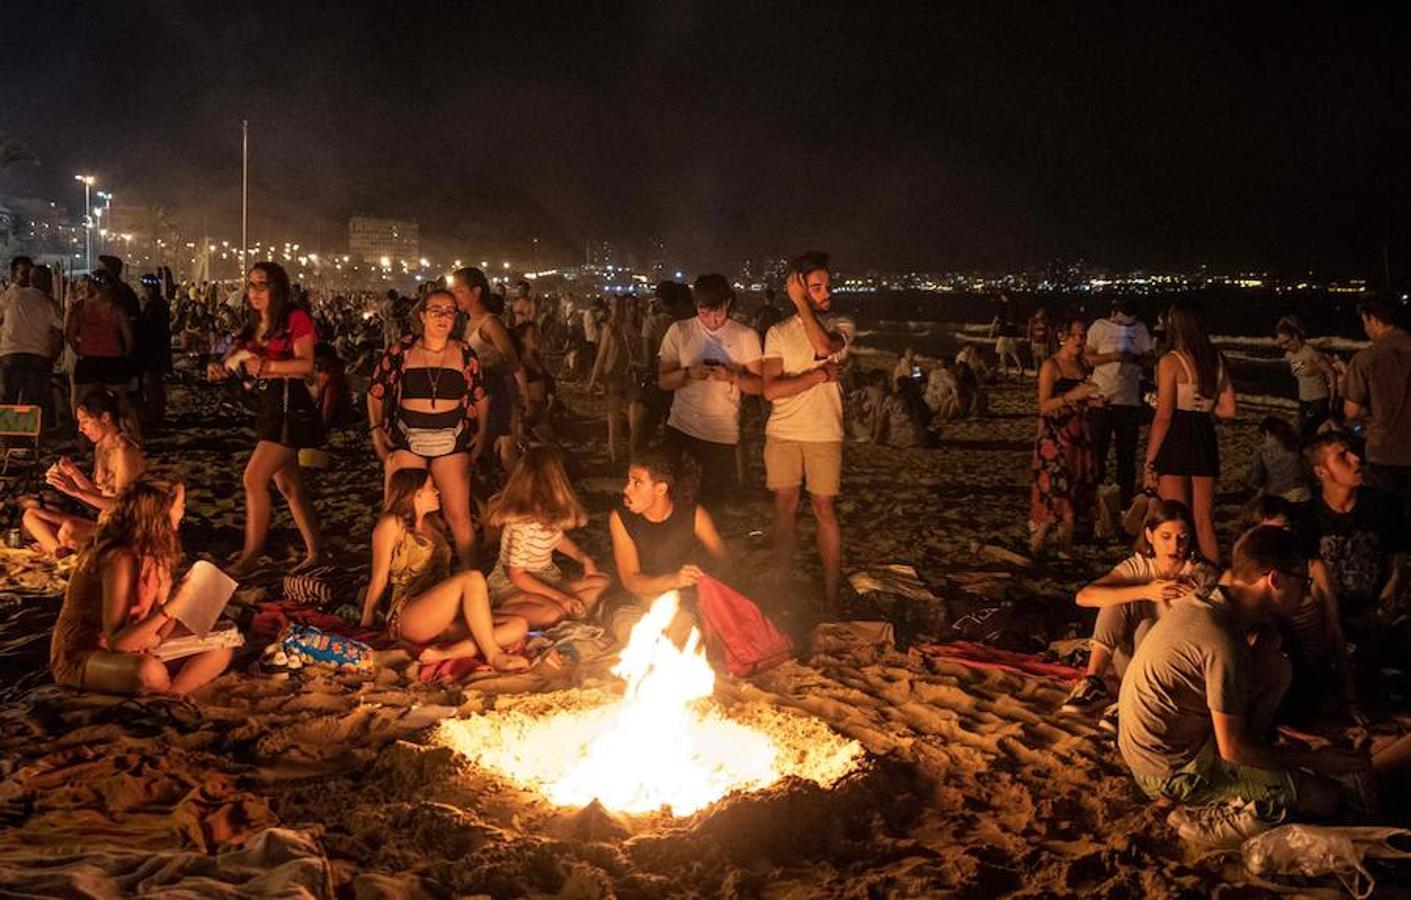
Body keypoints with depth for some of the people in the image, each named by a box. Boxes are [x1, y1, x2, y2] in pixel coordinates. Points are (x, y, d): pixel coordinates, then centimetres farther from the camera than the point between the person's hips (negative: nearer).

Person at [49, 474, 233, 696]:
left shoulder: (154, 550, 0)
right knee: (150, 671, -39)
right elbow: (115, 642, -28)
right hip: (81, 657, -8)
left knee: (220, 649, -7)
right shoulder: (120, 560, -25)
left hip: (134, 645, 8)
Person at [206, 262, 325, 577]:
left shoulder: (295, 319, -7)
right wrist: (220, 368, -11)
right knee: (288, 484, 12)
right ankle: (315, 551, 20)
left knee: (254, 478, -13)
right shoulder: (253, 327, 17)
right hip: (266, 406, 9)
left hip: (290, 406, -9)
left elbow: (306, 364, -16)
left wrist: (266, 366, -25)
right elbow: (236, 359, 10)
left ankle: (250, 557, -5)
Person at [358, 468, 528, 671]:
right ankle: (494, 656, -29)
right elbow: (379, 579, 1)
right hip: (406, 617, -7)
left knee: (519, 626, -13)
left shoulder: (431, 526, 26)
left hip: (443, 621, 8)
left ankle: (445, 652, -28)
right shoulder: (391, 524, 4)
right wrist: (366, 626, 1)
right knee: (472, 578, -30)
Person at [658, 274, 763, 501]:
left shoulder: (746, 336, 0)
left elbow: (759, 385, -1)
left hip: (723, 434, 0)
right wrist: (689, 373, -19)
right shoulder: (679, 331, 2)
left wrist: (732, 376, -20)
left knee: (717, 500, 2)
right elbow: (663, 381, 0)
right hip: (680, 428, 1)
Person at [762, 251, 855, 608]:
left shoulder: (841, 326, 2)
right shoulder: (778, 333, 3)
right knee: (784, 509, 9)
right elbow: (770, 390, -9)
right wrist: (820, 375, -15)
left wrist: (801, 304, -17)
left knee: (824, 510, 3)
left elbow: (823, 346, -23)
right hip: (782, 433, 1)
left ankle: (831, 592, 11)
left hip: (824, 434, -1)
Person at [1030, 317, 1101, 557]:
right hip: (1054, 437, -7)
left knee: (1076, 492, 4)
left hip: (1078, 436, 7)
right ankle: (1035, 546, -3)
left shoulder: (1081, 366, 15)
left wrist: (1091, 400, 6)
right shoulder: (1051, 366, -7)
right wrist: (1071, 396, -24)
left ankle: (1065, 548, 11)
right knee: (1052, 491, -11)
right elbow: (1044, 405, -13)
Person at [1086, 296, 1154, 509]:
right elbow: (1087, 358, -2)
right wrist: (1112, 356, -18)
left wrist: (1136, 359, -13)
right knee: (1097, 451, 1)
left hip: (1130, 400, 3)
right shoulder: (1100, 327, 0)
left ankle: (1126, 502, 15)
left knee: (1127, 454, 7)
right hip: (1102, 398, -3)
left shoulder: (1140, 328, 9)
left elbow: (1150, 358, 9)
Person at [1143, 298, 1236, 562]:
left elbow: (1163, 416, -13)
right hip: (1205, 440, 6)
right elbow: (1228, 409, 9)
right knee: (1204, 522, 13)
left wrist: (1149, 462, -10)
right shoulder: (1217, 360, 7)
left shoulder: (1171, 362, -10)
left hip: (1176, 442, -5)